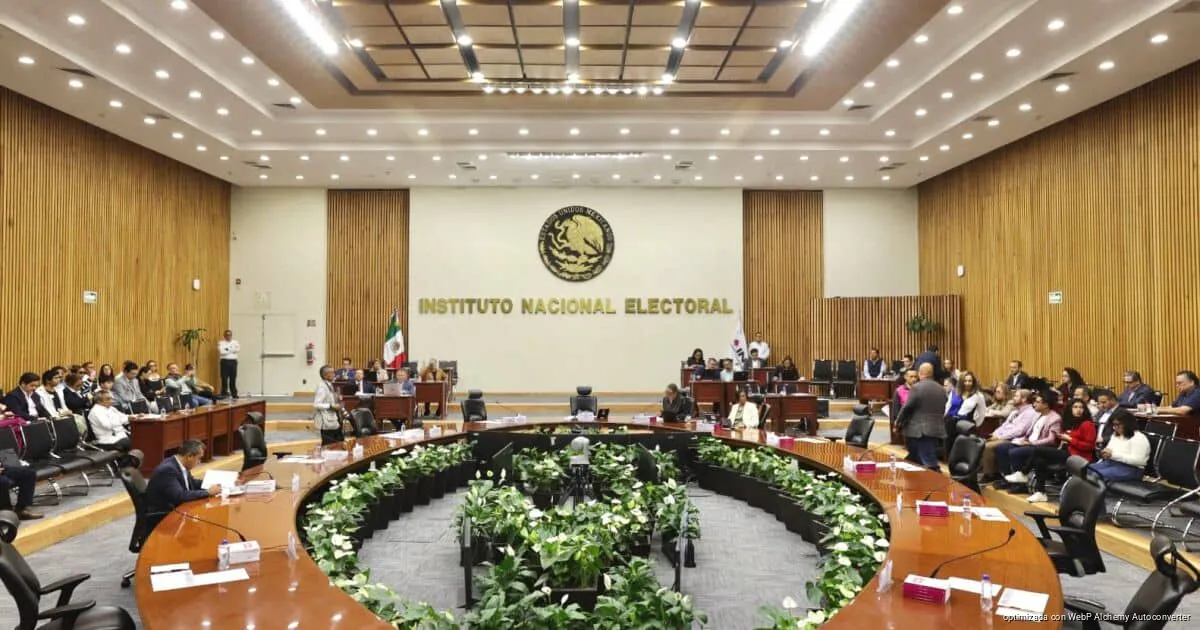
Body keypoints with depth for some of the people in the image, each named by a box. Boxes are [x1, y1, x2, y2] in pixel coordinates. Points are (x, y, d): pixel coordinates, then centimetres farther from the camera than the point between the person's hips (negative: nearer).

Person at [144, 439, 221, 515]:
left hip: (174, 509, 8)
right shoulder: (168, 469, -23)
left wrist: (211, 484, 5)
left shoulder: (181, 464, 2)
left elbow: (191, 483, 19)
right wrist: (208, 492, -20)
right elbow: (180, 496, -29)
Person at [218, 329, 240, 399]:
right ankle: (224, 394, 1)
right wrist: (232, 350, -8)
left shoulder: (235, 342, 12)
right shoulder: (221, 343, 2)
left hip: (233, 361, 3)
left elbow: (238, 349, -7)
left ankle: (234, 394, 10)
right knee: (224, 378, -4)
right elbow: (221, 352, -14)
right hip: (225, 361, -3)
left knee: (233, 378, 5)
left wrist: (228, 350, -15)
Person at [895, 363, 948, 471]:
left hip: (920, 430, -6)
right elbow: (943, 410, 17)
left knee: (929, 466, -3)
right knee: (930, 461, 12)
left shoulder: (917, 387, -12)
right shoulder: (941, 389, 10)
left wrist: (898, 422, 4)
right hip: (937, 430, 6)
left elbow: (907, 408, -10)